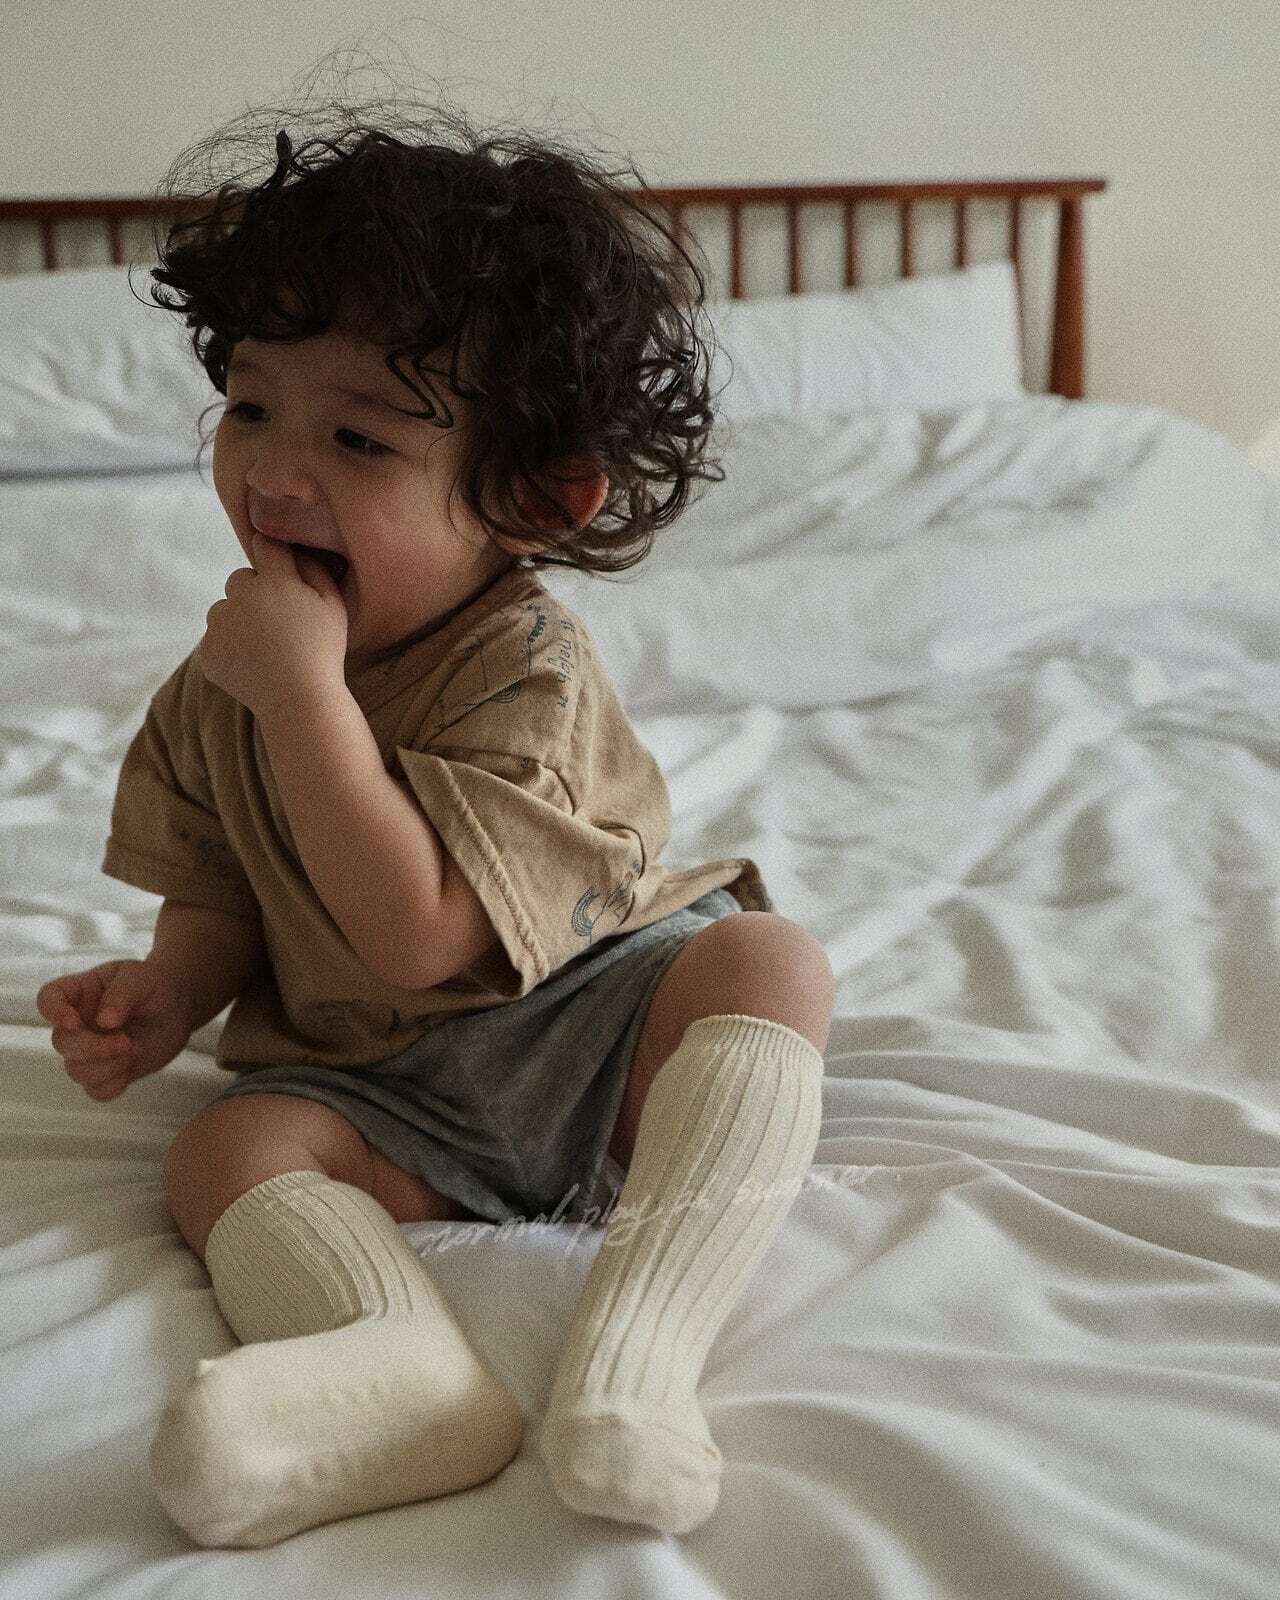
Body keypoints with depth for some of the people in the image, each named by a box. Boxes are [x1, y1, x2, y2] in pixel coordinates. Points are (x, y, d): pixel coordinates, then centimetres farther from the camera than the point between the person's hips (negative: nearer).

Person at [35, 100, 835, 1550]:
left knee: (768, 961, -31)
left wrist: (306, 692, -31)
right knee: (225, 1147, -20)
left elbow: (418, 936, -30)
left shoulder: (526, 671, -21)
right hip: (378, 1091, 5)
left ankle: (628, 1358, -47)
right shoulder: (216, 693, -1)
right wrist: (165, 991, -12)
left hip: (591, 1028, -4)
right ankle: (408, 1367, -49)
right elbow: (220, 897, 12)